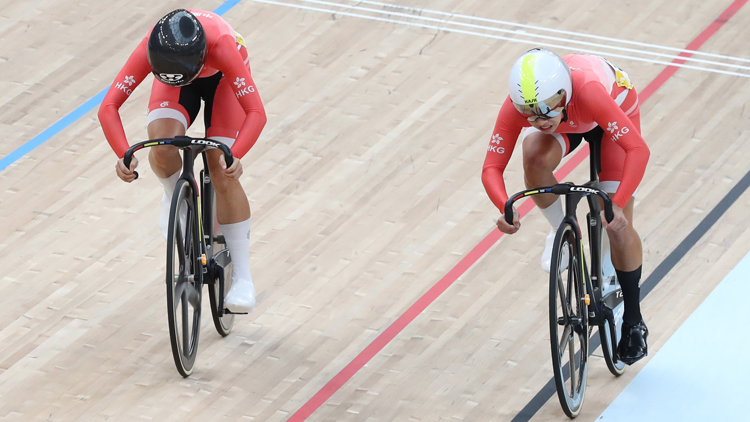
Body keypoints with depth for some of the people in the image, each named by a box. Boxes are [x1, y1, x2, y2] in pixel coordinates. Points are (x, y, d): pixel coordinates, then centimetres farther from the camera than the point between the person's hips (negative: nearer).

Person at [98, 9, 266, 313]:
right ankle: (175, 196, 9)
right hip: (172, 72, 2)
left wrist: (235, 156, -59)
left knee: (223, 175, -13)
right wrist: (123, 155, -52)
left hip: (221, 76, -2)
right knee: (161, 150, -28)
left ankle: (242, 277, -4)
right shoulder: (149, 51, -39)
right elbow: (109, 107, -37)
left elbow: (256, 113, -44)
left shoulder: (221, 47, -44)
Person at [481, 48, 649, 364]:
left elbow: (638, 150, -47)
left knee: (617, 224, -8)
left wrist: (617, 205, -58)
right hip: (567, 124, 2)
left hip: (616, 106, -2)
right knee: (536, 158, -34)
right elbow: (492, 168, -31)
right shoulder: (515, 108, -37)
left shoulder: (588, 92, -47)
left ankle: (633, 323, 13)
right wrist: (505, 208, -50)